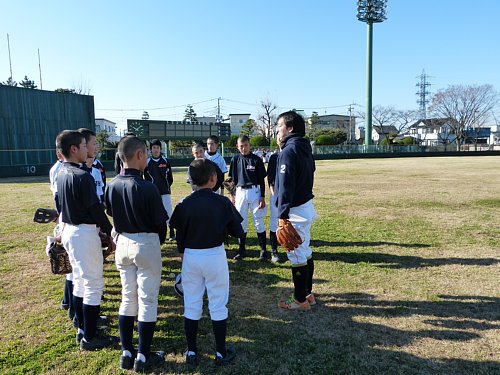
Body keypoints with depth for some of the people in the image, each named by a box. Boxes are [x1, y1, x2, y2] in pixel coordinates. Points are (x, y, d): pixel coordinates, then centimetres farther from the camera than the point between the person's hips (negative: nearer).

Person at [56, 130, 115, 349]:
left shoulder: (61, 174, 7)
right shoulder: (82, 177, -22)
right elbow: (96, 210, -20)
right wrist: (112, 233, -11)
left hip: (70, 231, 10)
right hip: (85, 233, -10)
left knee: (79, 281, 19)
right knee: (94, 284, 1)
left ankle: (83, 329, 32)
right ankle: (89, 338, 12)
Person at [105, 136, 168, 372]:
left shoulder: (111, 186, -4)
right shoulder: (147, 188, -21)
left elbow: (112, 215, 8)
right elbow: (160, 222, -13)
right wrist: (159, 242, 6)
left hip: (122, 243, 6)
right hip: (146, 244, -6)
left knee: (127, 299, 18)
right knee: (147, 301, 7)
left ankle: (126, 353, 28)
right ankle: (143, 357, 18)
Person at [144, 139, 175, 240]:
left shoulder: (165, 161, 3)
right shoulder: (147, 162, 2)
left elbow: (170, 176, 7)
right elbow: (145, 178, 7)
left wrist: (167, 186, 3)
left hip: (165, 191, 0)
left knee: (168, 212, -1)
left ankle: (172, 233, 8)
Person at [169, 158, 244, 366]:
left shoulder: (184, 205, -6)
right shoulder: (223, 202, -11)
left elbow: (180, 236, 0)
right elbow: (238, 232, -5)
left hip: (191, 257, 2)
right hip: (215, 256, -2)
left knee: (191, 305, 15)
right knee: (218, 305, 11)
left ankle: (191, 351, 26)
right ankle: (221, 352, 22)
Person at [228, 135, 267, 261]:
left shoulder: (256, 159, -3)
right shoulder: (235, 159, 5)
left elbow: (262, 180, -2)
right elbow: (232, 178, 11)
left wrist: (262, 197, -6)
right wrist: (231, 195, 8)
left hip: (254, 192, -3)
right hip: (240, 192, 3)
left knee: (259, 221, 1)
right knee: (241, 222, 9)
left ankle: (263, 250, 10)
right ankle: (242, 249, 20)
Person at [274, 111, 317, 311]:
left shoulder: (289, 151, -18)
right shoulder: (304, 148, 11)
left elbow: (286, 186, -24)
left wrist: (283, 214, -26)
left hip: (296, 210, -10)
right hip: (306, 206, 10)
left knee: (297, 256, 1)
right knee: (305, 252, 18)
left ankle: (300, 300, 14)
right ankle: (308, 293, 31)